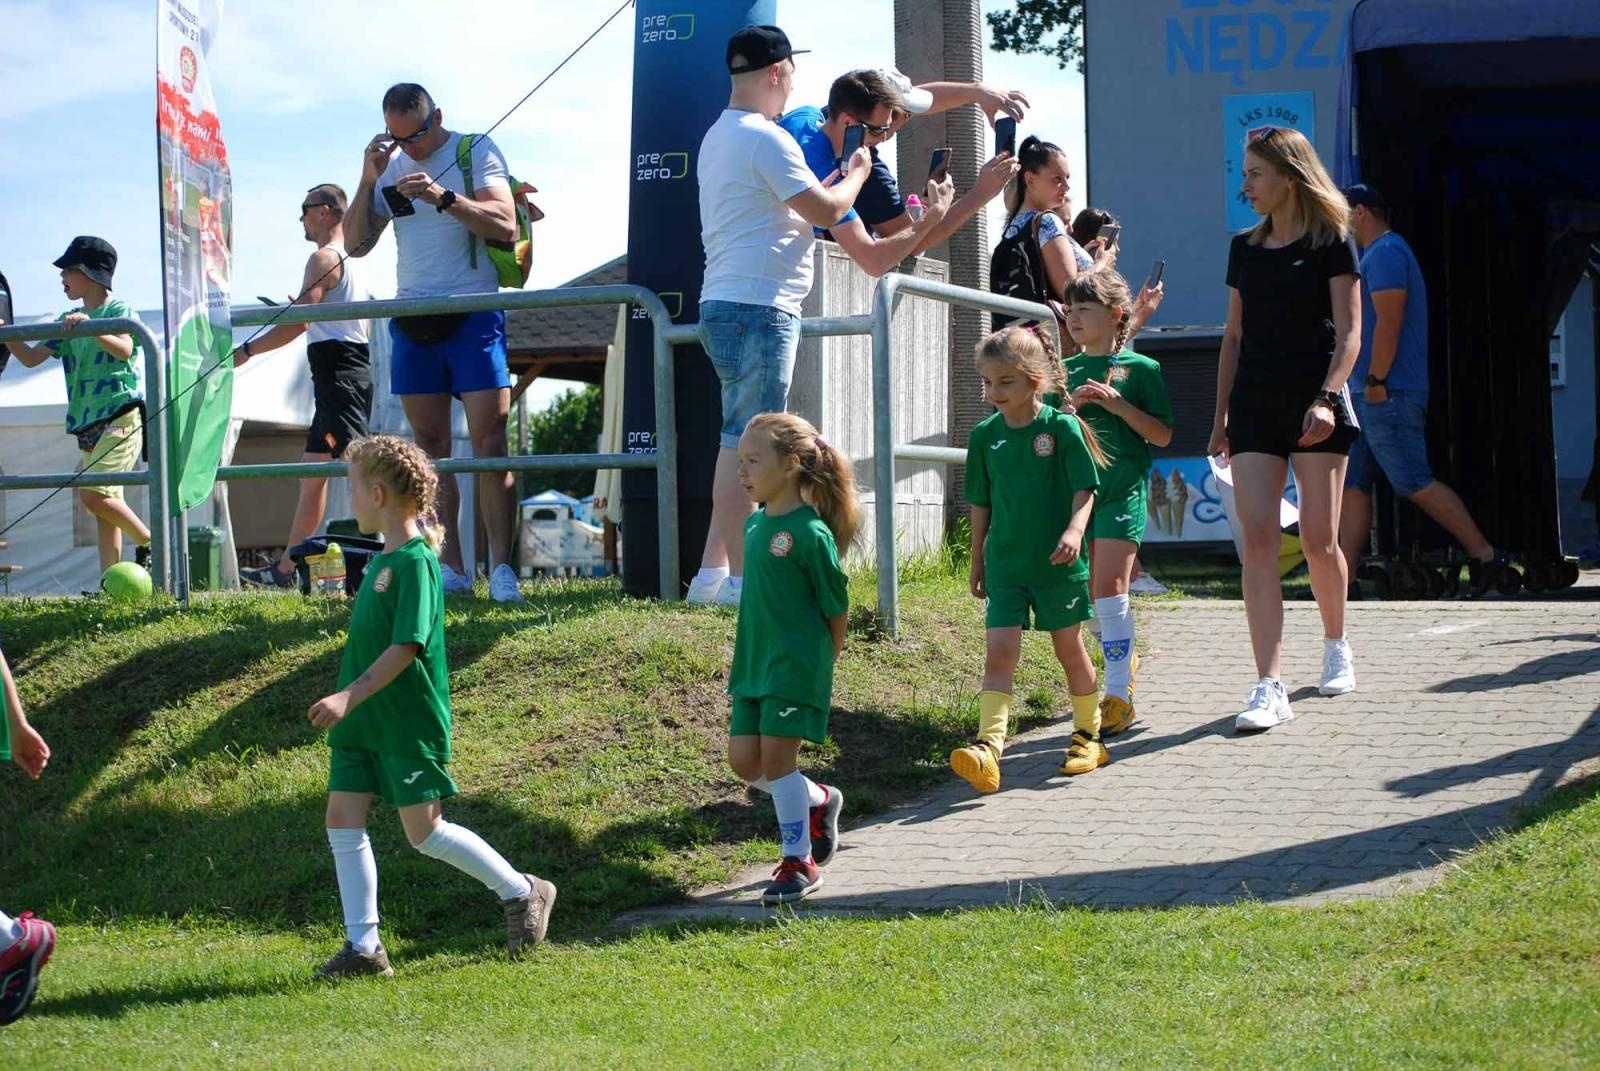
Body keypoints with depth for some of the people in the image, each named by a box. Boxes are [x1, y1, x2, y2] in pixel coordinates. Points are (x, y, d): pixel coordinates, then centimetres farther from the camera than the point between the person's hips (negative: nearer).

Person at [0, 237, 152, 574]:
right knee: (103, 500, 3)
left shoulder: (119, 310, -3)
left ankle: (150, 543, -5)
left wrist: (91, 328, -35)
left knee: (92, 493, -20)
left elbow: (124, 350, -22)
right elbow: (31, 358, 12)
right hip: (88, 423, 7)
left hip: (121, 416, -7)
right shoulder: (68, 322, 17)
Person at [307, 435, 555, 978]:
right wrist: (347, 705, 21)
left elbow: (407, 647, -22)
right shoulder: (383, 559, 12)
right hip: (363, 723, 9)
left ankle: (522, 893, 13)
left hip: (409, 724, -9)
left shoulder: (415, 561, -15)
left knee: (425, 831, -5)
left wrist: (349, 697, -26)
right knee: (342, 818, 1)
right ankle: (363, 945, 6)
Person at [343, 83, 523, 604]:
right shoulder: (389, 164, 13)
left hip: (474, 315, -5)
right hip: (412, 320, 5)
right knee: (430, 446, 1)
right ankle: (450, 569, 3)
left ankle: (501, 567, -11)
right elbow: (356, 244, 9)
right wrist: (369, 179, -3)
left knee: (489, 439, -11)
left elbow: (504, 226, -12)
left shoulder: (475, 152, 0)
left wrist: (442, 197, -23)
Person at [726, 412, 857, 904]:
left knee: (777, 758, -6)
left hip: (797, 667, -8)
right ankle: (819, 801, 31)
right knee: (744, 761, 8)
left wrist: (826, 657, -1)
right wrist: (745, 660, 17)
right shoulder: (756, 524, 7)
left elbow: (835, 605, -10)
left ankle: (799, 863, 6)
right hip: (755, 664, 8)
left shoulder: (809, 532, -17)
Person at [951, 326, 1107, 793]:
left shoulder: (1062, 427, -9)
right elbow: (981, 504, 11)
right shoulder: (985, 435, 3)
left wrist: (1074, 530, -28)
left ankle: (1089, 735, 29)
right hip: (1006, 563, 3)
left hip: (1057, 563, -3)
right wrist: (978, 561, 15)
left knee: (1069, 648, 11)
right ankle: (988, 747, -18)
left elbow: (1084, 490, -11)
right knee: (999, 652, -8)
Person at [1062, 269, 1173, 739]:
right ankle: (1123, 657, 31)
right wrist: (1072, 405, -7)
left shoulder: (1141, 369, 0)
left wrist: (1118, 405, -13)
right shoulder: (1064, 372, 12)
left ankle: (1118, 693, -11)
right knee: (1091, 590, 8)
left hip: (1123, 489, -5)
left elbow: (1162, 435, -2)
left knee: (1109, 586, -13)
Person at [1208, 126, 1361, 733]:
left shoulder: (1331, 244, -1)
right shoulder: (1245, 248, 14)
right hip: (1255, 403, 4)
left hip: (1314, 400, -4)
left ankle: (1336, 645, 28)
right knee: (1258, 538, -9)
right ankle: (1270, 688, -13)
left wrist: (1327, 397, -19)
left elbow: (1348, 332, -5)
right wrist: (1221, 417, 14)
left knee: (1318, 539, -1)